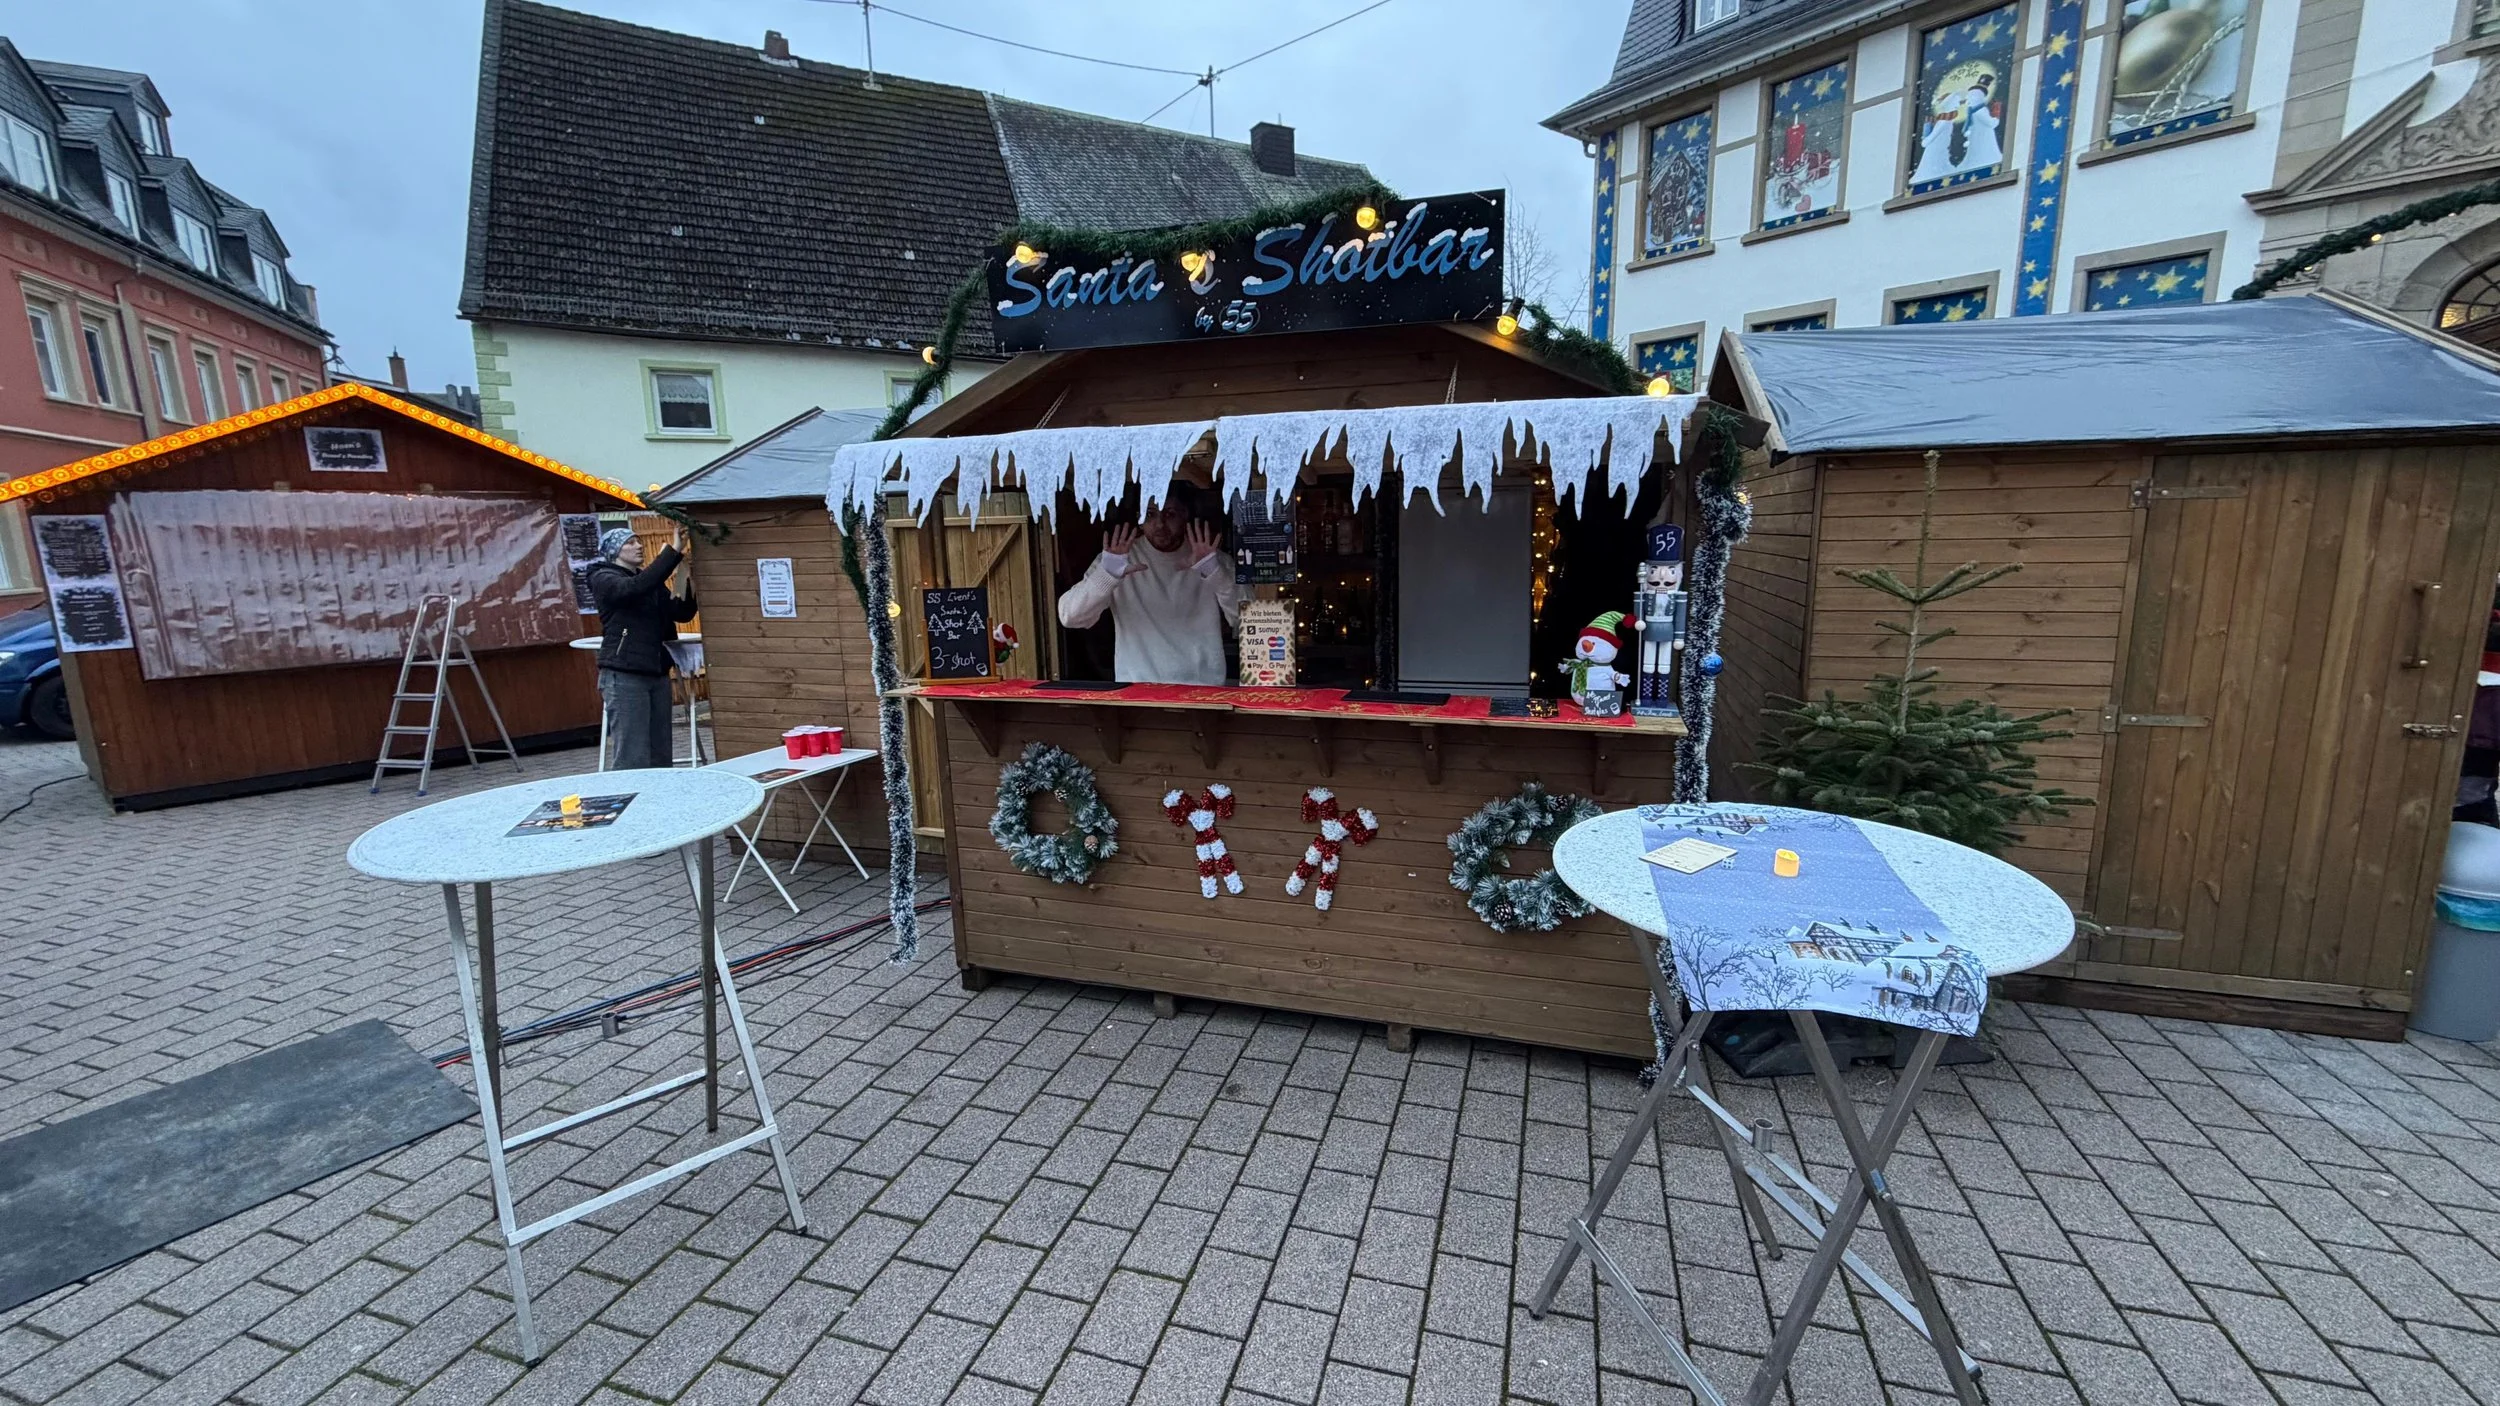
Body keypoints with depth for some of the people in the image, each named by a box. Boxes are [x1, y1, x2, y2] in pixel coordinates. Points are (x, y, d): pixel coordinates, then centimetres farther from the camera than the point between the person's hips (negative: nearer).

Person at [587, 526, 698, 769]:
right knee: (634, 759, -10)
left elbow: (683, 612, 10)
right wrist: (672, 551, -24)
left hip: (657, 673, 7)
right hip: (623, 675, -7)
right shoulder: (603, 578, -1)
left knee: (662, 757, 6)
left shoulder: (650, 580, 19)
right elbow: (636, 588, -22)